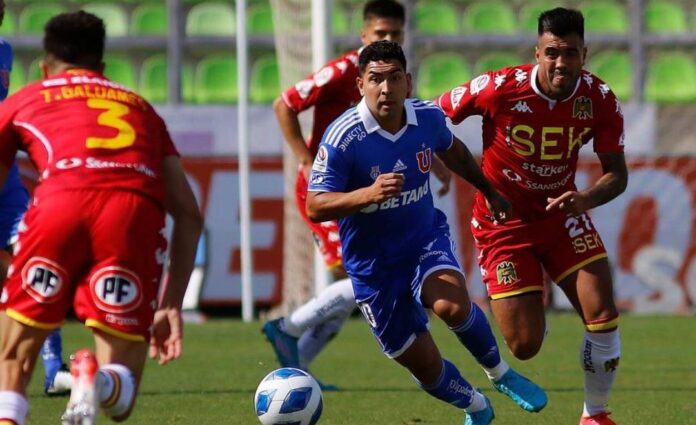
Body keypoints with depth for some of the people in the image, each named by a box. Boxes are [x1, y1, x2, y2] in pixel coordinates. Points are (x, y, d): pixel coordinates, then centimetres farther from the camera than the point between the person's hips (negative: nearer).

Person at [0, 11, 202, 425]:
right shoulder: (140, 107, 35)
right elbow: (189, 213, 27)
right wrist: (171, 304, 29)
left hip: (61, 203, -1)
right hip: (138, 209, 1)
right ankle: (99, 383, -25)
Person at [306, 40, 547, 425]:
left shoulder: (428, 118, -9)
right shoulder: (342, 138, -23)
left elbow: (453, 152, 15)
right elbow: (315, 207, -24)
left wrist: (489, 192, 27)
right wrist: (368, 194, -39)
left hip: (426, 237, 2)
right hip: (373, 262, -2)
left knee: (453, 305, -31)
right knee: (424, 365, 2)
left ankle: (499, 373, -3)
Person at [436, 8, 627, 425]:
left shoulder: (600, 100, -14)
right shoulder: (499, 89, -24)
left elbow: (617, 174, -8)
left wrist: (586, 199, -28)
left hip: (562, 212, 3)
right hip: (503, 223, -3)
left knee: (603, 316, -12)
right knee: (526, 347, -6)